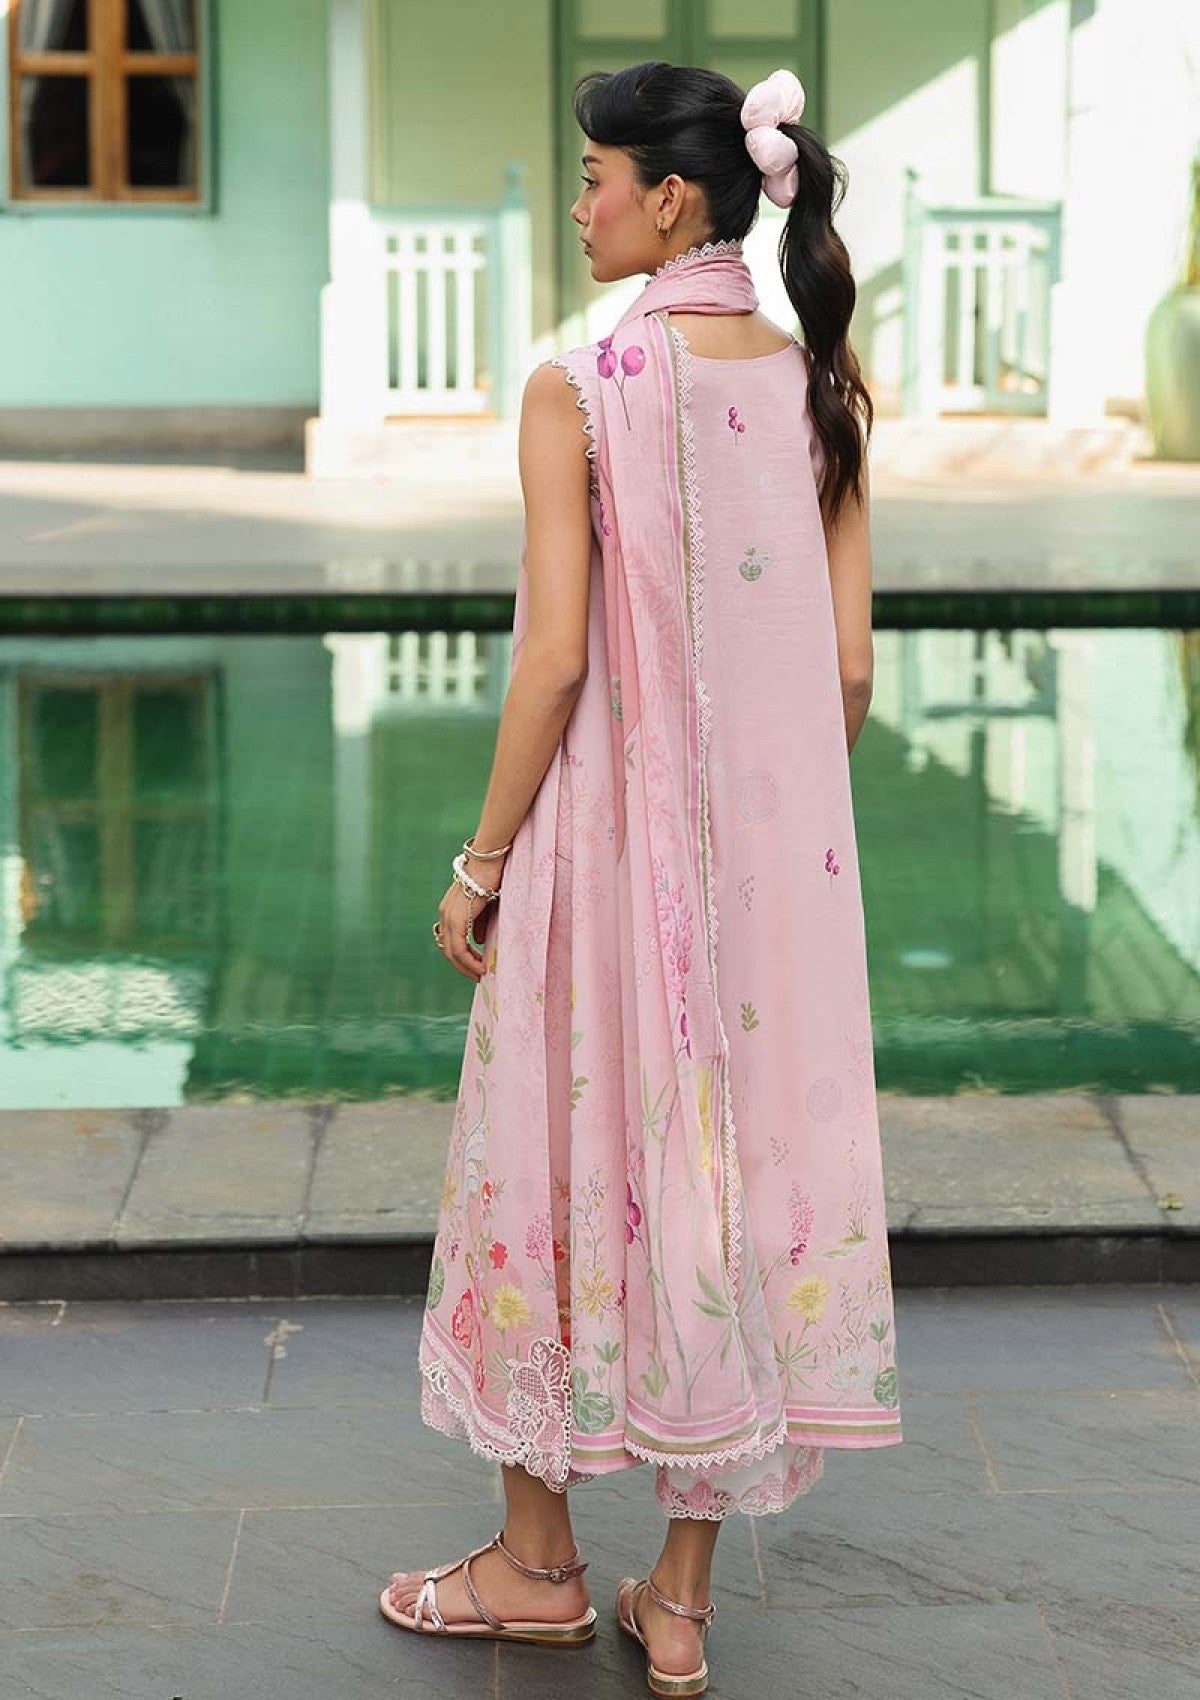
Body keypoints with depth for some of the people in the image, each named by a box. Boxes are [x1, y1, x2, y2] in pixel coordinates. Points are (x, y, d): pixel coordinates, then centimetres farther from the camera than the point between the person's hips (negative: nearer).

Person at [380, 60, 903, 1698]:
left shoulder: (578, 390, -13)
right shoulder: (822, 389, 2)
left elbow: (556, 662, -16)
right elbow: (849, 668, 2)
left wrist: (482, 860, -6)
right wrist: (789, 819, 16)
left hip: (612, 829, -4)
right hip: (778, 850, 5)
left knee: (573, 1152, 12)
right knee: (740, 1150, 11)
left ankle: (540, 1561, 26)